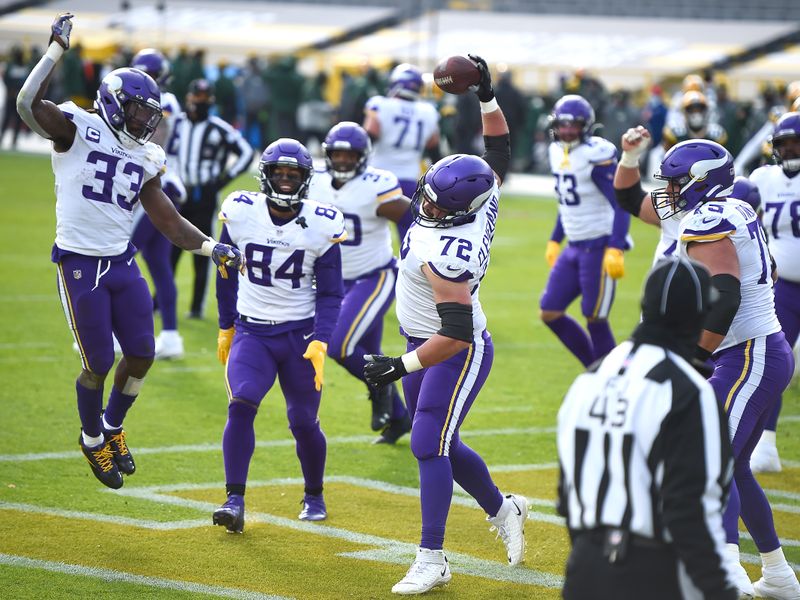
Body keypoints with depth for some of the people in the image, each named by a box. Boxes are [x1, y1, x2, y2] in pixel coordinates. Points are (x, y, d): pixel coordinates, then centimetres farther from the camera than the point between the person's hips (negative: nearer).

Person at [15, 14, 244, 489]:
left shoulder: (144, 160, 11)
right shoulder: (77, 129, -6)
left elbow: (170, 222, 12)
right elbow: (28, 104, -24)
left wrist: (214, 249, -1)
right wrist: (58, 48, -20)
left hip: (122, 262, 6)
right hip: (80, 264, -6)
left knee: (142, 354, 5)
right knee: (98, 364, -1)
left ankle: (113, 427, 30)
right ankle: (92, 440, 24)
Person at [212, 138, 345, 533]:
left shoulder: (322, 225, -8)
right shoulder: (240, 213, -5)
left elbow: (329, 293, -3)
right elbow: (227, 274, 10)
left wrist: (320, 342, -15)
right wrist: (225, 328, 15)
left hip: (301, 334, 0)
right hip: (251, 332, 0)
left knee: (303, 421, 5)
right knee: (241, 406, -20)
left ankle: (314, 496, 29)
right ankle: (235, 501, -18)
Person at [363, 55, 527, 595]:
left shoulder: (446, 255, -33)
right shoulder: (480, 207, -9)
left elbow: (456, 334, -33)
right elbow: (499, 153, 9)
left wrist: (404, 365, -28)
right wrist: (487, 97, 5)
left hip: (459, 353, -10)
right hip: (426, 346, 10)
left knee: (429, 445, -12)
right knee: (439, 445, 18)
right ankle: (502, 508, 37)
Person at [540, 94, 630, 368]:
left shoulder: (596, 156, -16)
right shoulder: (558, 153, 9)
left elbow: (621, 204, -18)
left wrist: (615, 248, -26)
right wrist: (554, 241, 22)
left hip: (600, 247, -8)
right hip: (574, 247, 8)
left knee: (595, 318, -4)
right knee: (550, 313, 5)